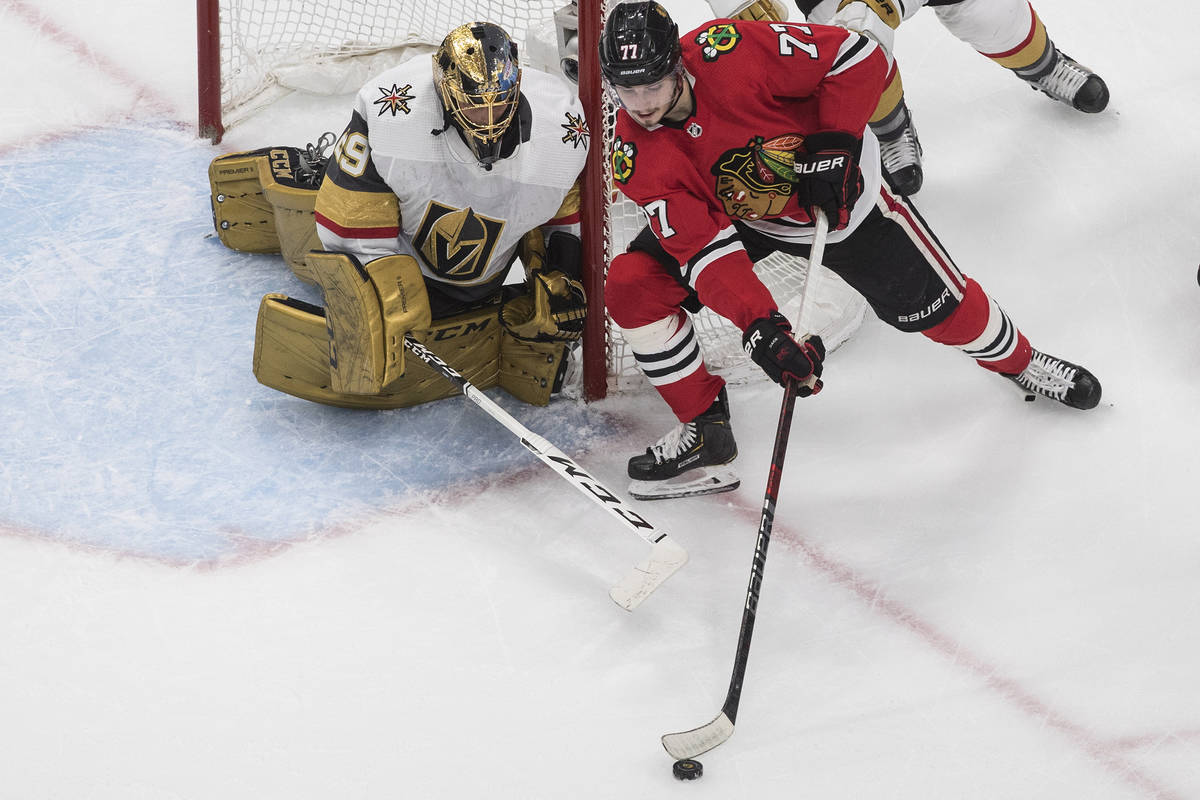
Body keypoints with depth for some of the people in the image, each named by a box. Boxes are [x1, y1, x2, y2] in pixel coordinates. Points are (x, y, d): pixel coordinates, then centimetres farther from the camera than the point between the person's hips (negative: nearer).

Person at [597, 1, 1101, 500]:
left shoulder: (728, 53, -36)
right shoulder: (636, 157, -26)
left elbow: (857, 55, -27)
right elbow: (704, 247, -29)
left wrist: (834, 145, -30)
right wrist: (758, 326, -40)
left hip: (838, 186, -2)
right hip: (734, 216, 2)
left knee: (928, 304, 4)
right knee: (631, 287, -16)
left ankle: (1017, 361, 37)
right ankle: (704, 430, 2)